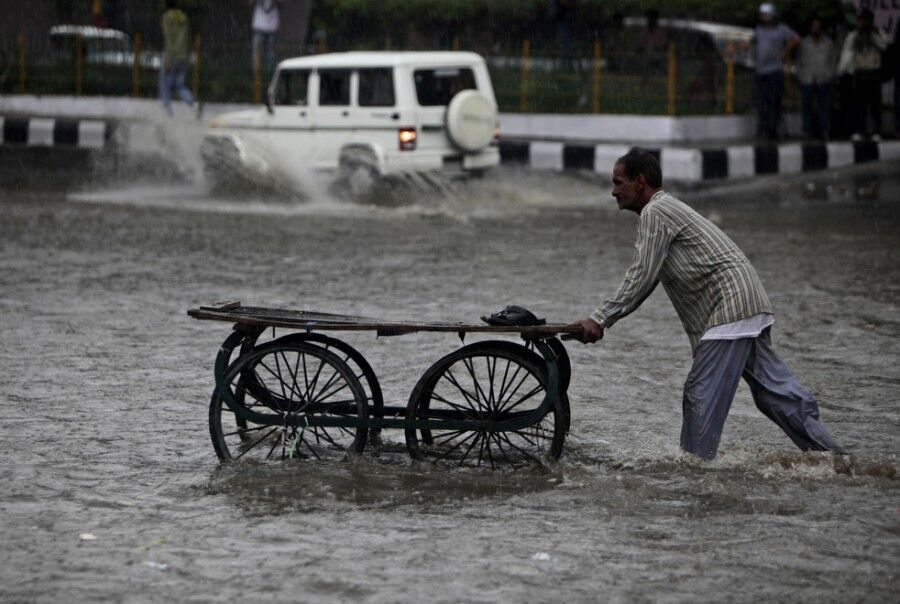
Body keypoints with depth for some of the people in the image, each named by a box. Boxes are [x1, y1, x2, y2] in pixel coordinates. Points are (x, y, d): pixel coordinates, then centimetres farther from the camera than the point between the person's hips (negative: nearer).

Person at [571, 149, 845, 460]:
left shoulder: (654, 213, -8)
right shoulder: (667, 209, 24)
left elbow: (641, 279, -14)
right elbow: (643, 280, 24)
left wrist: (600, 319, -11)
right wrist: (601, 318, 19)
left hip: (729, 303, -10)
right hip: (750, 304, 10)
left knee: (702, 394, -7)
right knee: (771, 387, 10)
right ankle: (830, 455, 11)